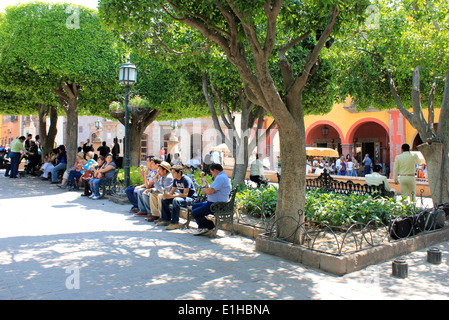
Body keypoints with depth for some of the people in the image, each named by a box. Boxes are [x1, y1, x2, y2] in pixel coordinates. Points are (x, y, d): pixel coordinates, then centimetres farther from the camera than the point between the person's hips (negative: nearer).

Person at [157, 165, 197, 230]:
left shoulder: (186, 180, -22)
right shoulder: (175, 179, 5)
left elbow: (185, 194, -29)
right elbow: (172, 191, 9)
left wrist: (170, 196, -33)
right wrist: (167, 195, -16)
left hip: (191, 198, -9)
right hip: (182, 196, 9)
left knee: (176, 200, -36)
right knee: (164, 199, 2)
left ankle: (174, 223, -32)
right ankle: (166, 220, 6)